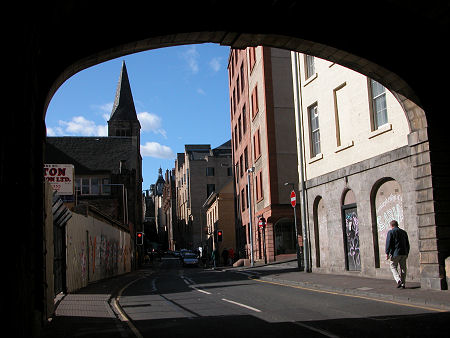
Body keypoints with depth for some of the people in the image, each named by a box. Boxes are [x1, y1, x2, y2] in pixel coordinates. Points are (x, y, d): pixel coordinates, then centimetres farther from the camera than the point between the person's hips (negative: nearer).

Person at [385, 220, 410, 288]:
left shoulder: (390, 232, -4)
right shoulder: (404, 232, 14)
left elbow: (388, 243, -10)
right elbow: (407, 244, 18)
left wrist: (387, 253, -8)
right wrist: (407, 253, 24)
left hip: (395, 253, -5)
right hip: (403, 253, 5)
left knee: (393, 267, 3)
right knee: (403, 268, 10)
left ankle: (398, 280, -16)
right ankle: (403, 283, 10)